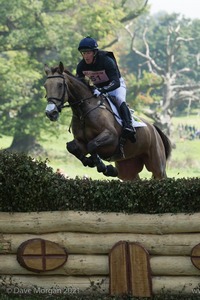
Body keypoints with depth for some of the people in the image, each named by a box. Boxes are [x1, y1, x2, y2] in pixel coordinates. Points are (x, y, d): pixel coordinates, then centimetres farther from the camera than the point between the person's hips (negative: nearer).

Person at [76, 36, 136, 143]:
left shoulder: (107, 61, -31)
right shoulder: (81, 66, -14)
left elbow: (116, 83, -40)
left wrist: (102, 90, -57)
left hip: (116, 85, -6)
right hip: (98, 88, 6)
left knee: (119, 99, -36)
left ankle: (128, 126, -44)